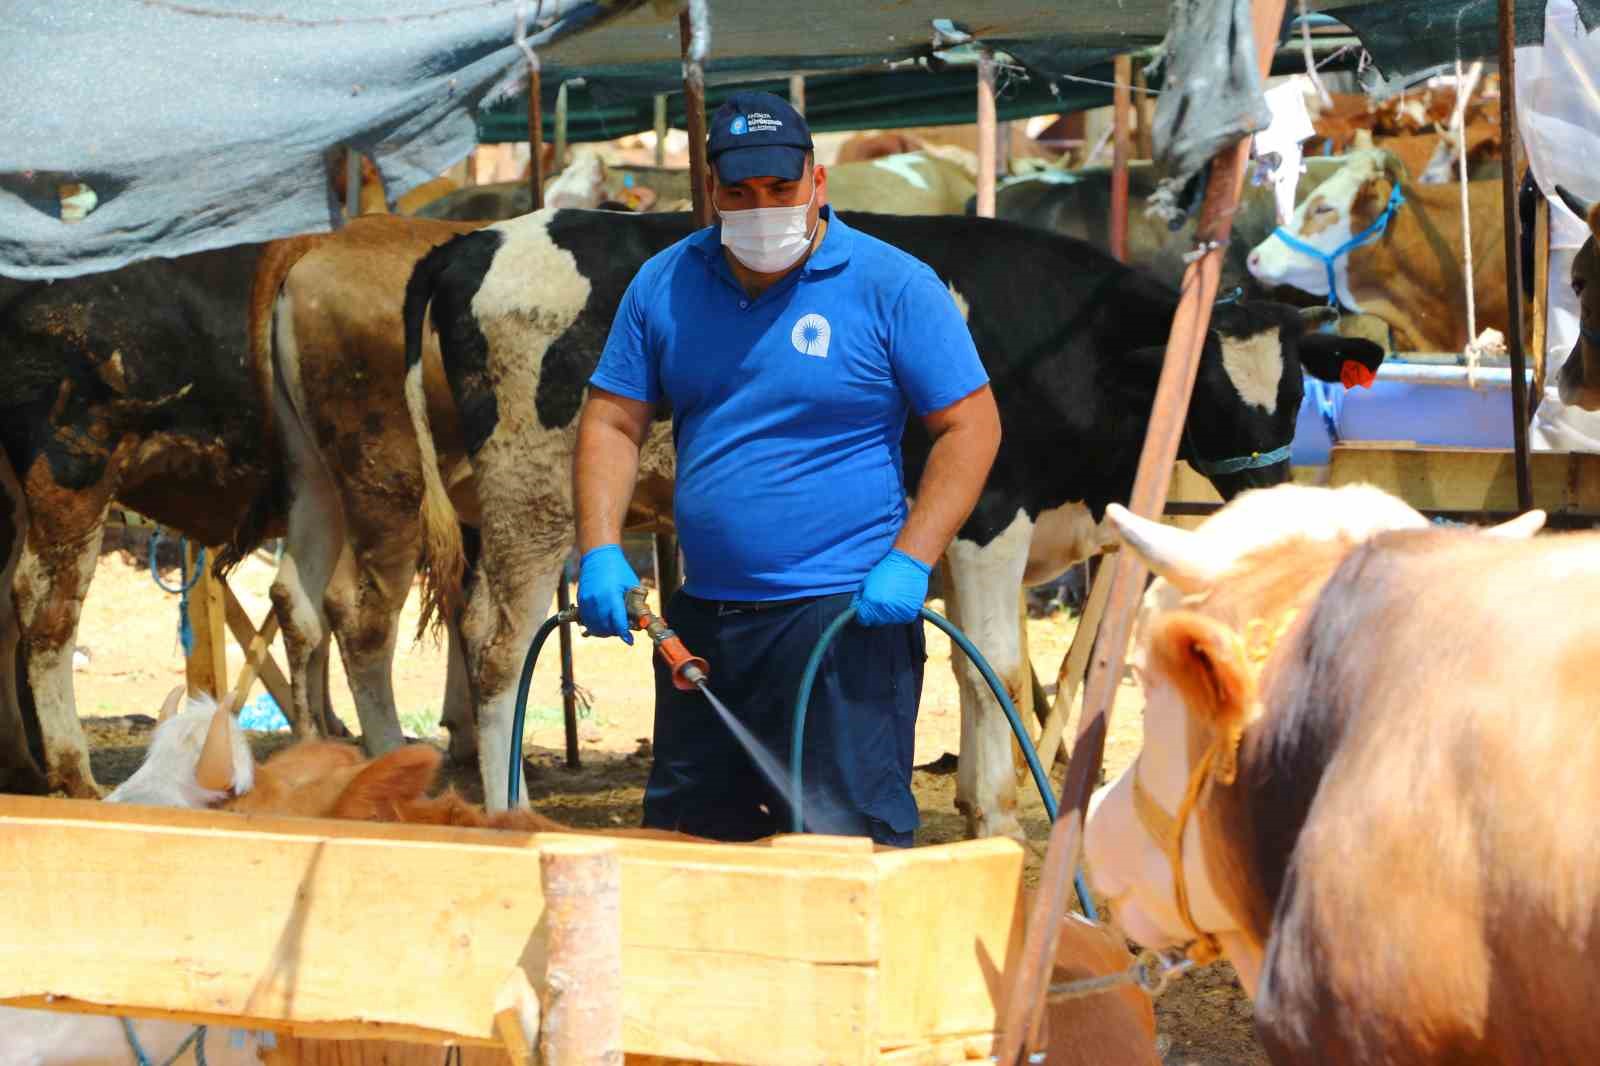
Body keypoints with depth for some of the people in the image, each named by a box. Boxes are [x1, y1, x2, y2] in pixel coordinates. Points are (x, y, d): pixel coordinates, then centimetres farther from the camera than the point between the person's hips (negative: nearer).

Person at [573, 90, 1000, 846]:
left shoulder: (892, 286, -4)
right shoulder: (665, 286, 8)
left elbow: (971, 426, -4)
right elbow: (613, 422, 10)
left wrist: (910, 562, -15)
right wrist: (600, 554, -5)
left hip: (845, 614, -5)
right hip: (703, 615, 5)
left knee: (846, 845, -9)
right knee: (683, 843, 11)